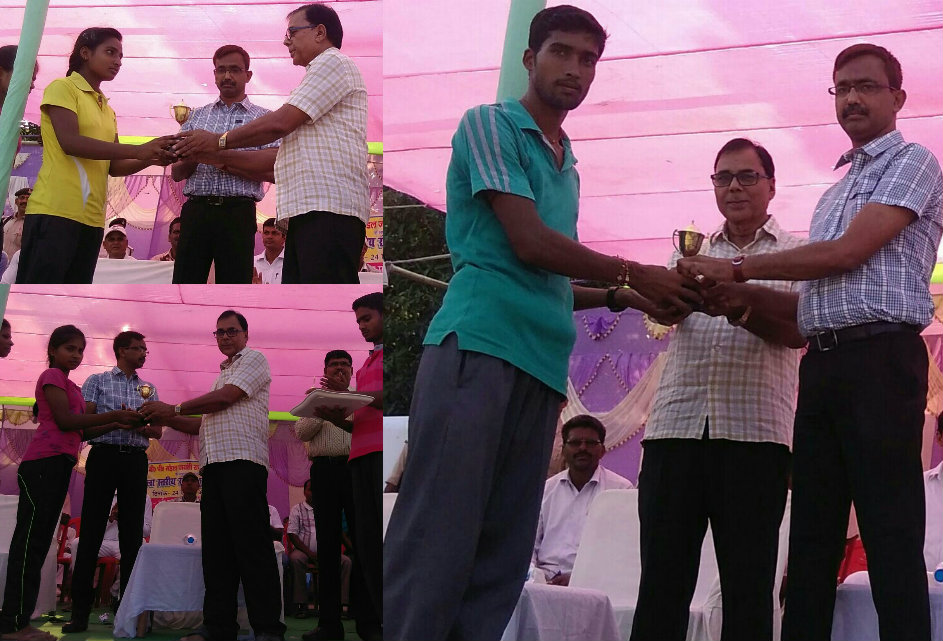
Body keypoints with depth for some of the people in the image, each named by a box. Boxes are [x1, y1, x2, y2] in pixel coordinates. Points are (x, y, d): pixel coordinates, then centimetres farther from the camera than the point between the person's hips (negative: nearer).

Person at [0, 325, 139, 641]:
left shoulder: (72, 387, 26)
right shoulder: (52, 376, -2)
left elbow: (80, 432, 20)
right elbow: (64, 420, -13)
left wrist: (117, 425, 7)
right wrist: (114, 415, -11)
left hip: (60, 466, 10)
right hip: (44, 461, -10)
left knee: (39, 542, 6)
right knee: (30, 539, -12)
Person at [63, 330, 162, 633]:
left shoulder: (148, 388, 17)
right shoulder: (97, 381, 7)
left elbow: (157, 432, 12)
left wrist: (137, 425, -9)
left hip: (136, 460, 4)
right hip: (104, 455, -4)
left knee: (132, 532, 2)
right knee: (92, 530, -6)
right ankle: (80, 610, -6)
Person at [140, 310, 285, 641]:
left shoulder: (254, 359, 6)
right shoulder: (222, 374, 30)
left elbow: (226, 398, -8)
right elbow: (205, 424, 28)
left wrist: (174, 408, -3)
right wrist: (166, 418, 16)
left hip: (242, 461, -8)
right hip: (214, 464, 8)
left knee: (251, 544, -13)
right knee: (216, 547, 3)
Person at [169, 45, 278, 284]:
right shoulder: (197, 116, 20)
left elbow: (273, 170, -4)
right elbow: (176, 173, 15)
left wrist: (222, 159, -7)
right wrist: (192, 158, -7)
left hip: (238, 212, -2)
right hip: (196, 210, 2)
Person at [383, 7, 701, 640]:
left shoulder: (568, 169, 26)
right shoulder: (489, 125, 3)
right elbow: (528, 243, -7)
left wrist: (620, 297, 13)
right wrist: (634, 273, 0)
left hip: (542, 366, 8)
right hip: (478, 346, -8)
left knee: (505, 552, 4)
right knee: (438, 535, -13)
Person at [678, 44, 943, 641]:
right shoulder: (838, 189, 28)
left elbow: (847, 254, -9)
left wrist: (737, 268, -7)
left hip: (880, 360, -8)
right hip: (822, 363, 8)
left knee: (890, 532, -10)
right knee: (812, 534, 4)